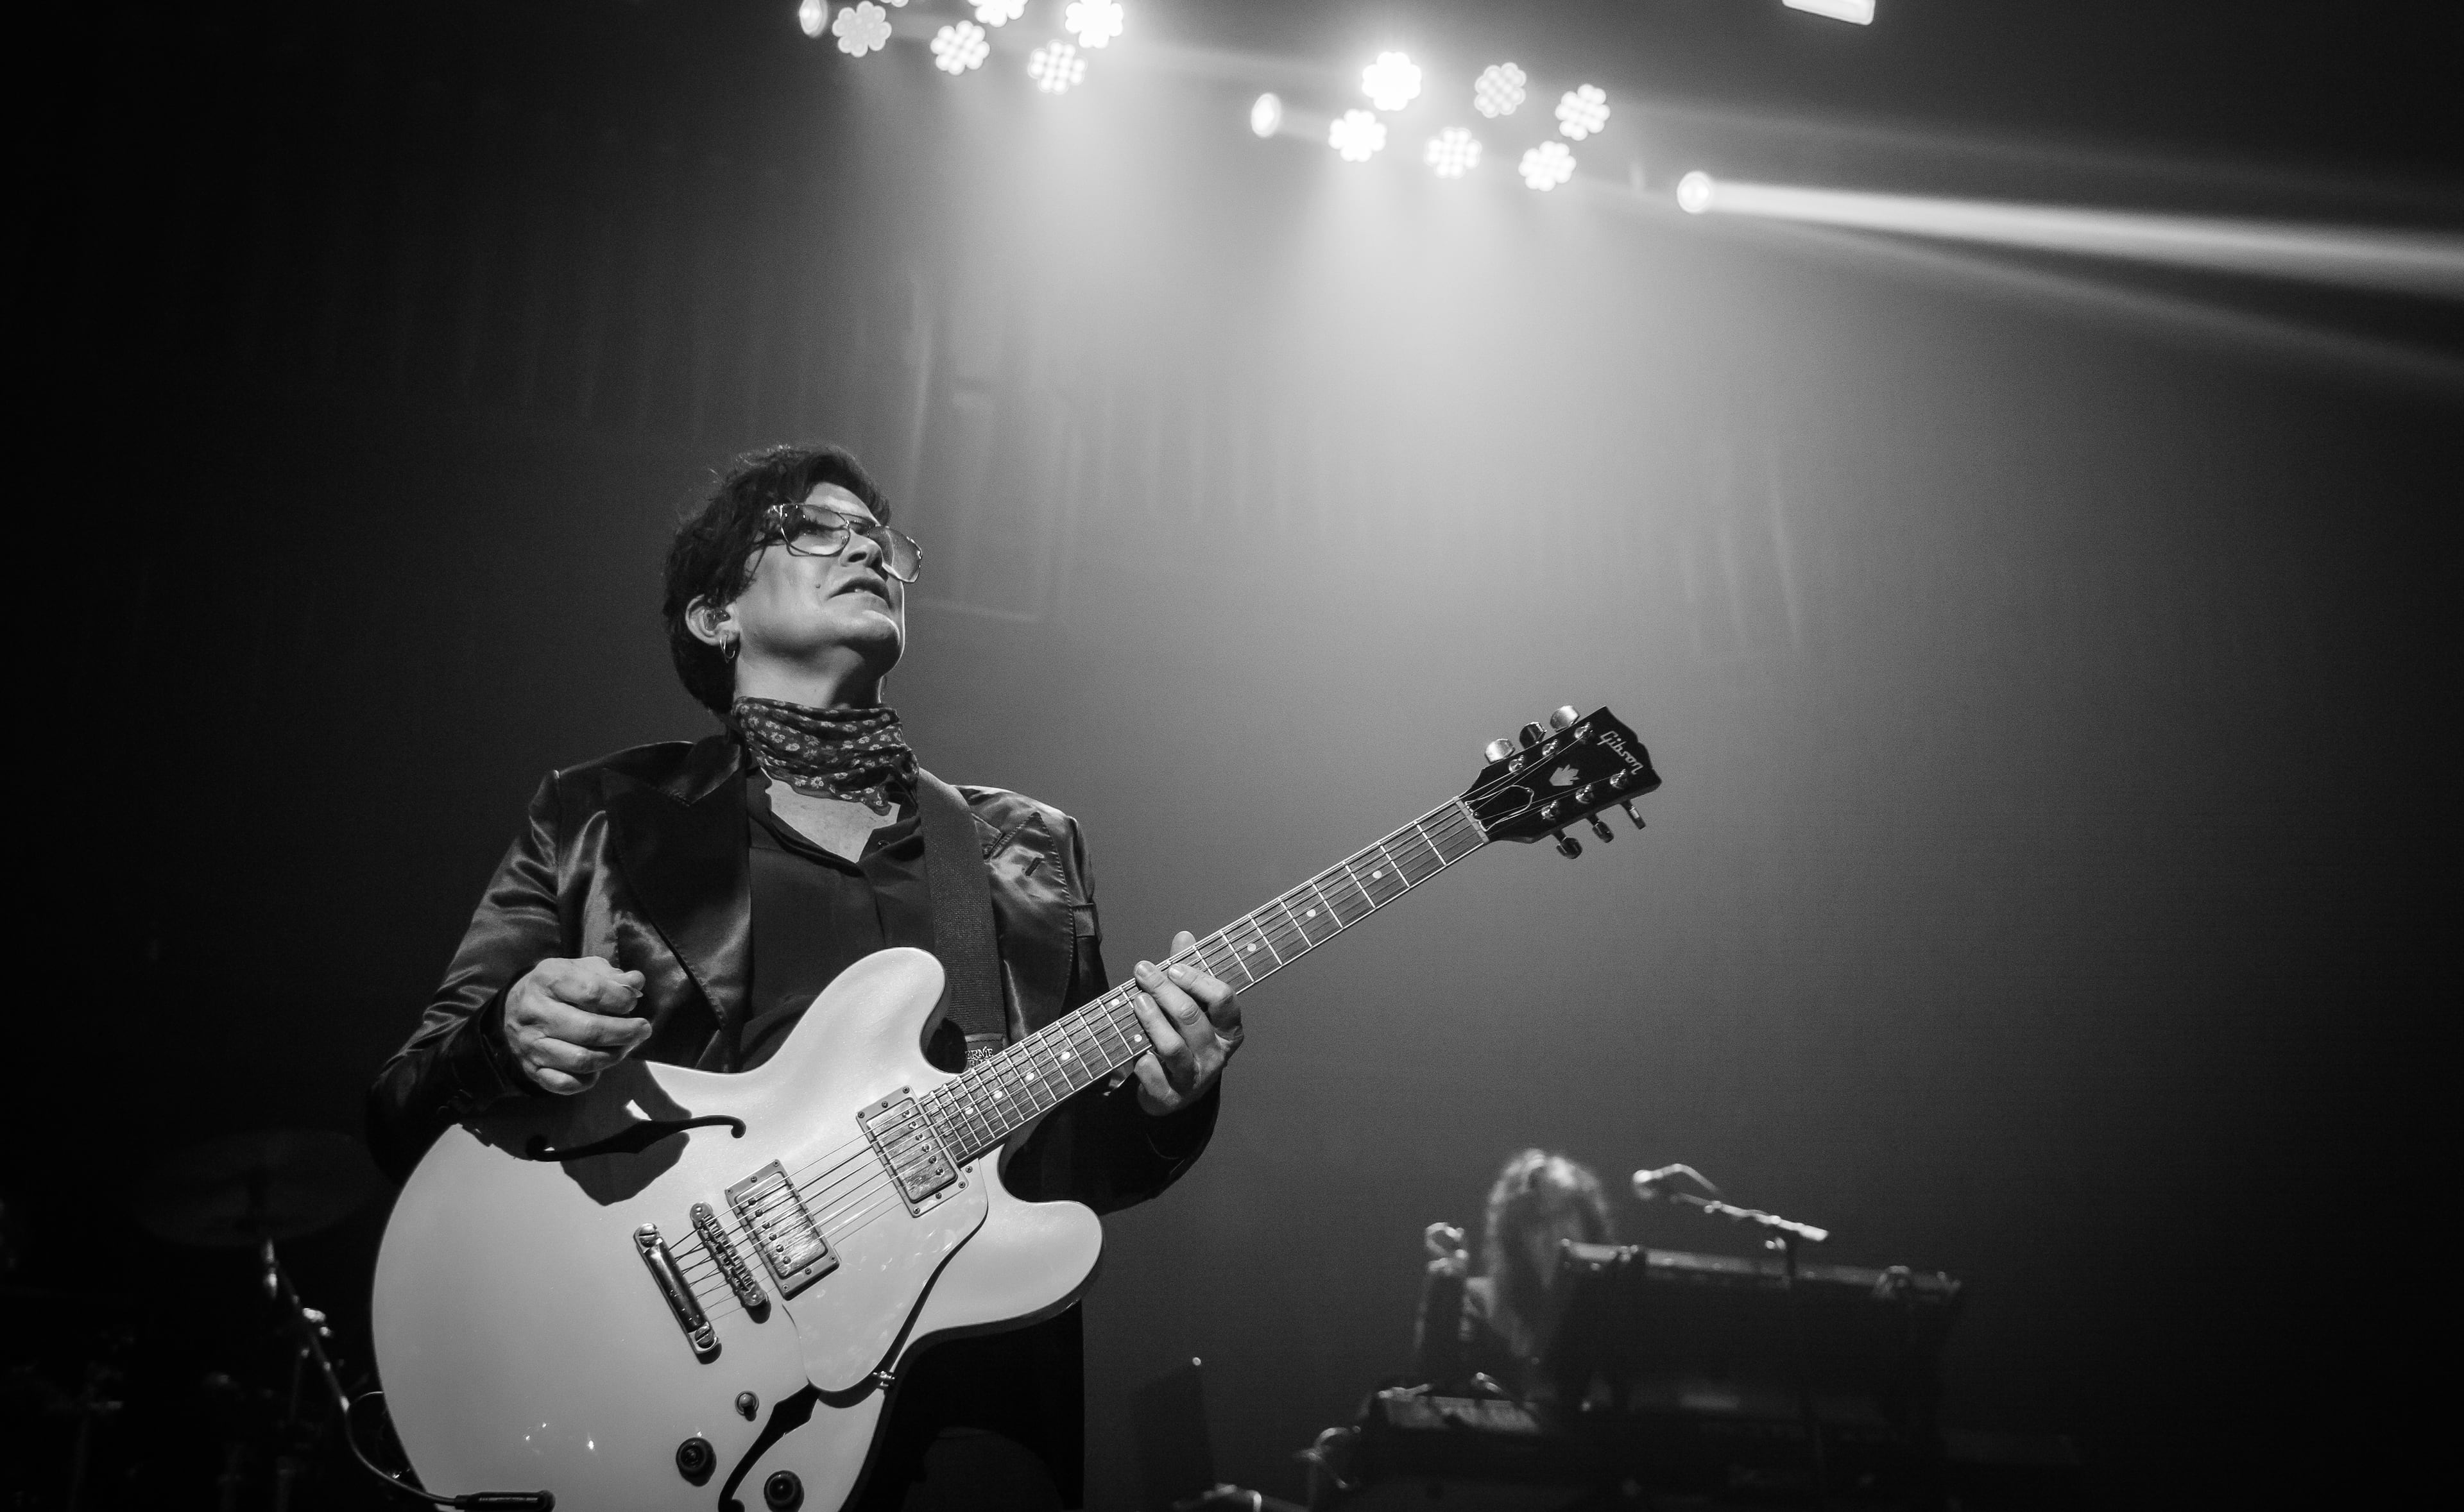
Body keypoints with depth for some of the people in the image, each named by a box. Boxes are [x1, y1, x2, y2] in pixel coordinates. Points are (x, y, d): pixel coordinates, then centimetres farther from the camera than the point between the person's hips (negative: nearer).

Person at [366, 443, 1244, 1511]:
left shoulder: (1030, 849, 16)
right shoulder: (602, 822, 10)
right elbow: (401, 1120, 8)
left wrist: (1156, 1100, -5)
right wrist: (509, 1047, -13)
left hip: (953, 1367, 2)